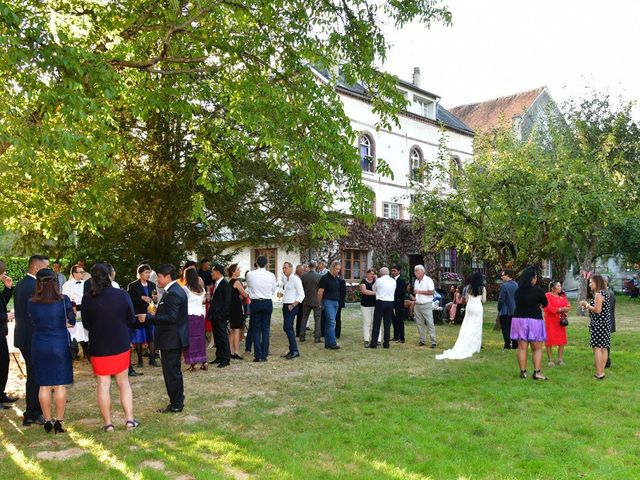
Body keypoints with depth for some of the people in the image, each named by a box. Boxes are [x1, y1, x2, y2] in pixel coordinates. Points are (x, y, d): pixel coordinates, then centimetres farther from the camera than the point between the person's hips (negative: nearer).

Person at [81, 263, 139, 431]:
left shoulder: (88, 298, -12)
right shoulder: (122, 295, -10)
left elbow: (86, 324, -2)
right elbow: (131, 320, -2)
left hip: (98, 348, -1)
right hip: (121, 346, 1)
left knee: (103, 385, 10)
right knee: (124, 383, 14)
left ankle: (108, 423, 15)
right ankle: (129, 419, 14)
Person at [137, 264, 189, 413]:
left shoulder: (172, 293, -20)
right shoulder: (177, 290, 12)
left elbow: (171, 317, -26)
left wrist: (148, 317, -23)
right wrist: (154, 316, 13)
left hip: (171, 339, -11)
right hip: (175, 338, 11)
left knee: (171, 372, -2)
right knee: (174, 371, 19)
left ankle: (175, 405, 7)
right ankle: (178, 401, 29)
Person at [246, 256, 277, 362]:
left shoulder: (250, 274, -7)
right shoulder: (271, 275, -6)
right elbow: (274, 290, 4)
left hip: (255, 303, -1)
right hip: (268, 303, 1)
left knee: (256, 330, 6)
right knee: (266, 329, 7)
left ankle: (258, 355, 4)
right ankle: (264, 355, 9)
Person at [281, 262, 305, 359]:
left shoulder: (295, 279, -10)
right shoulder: (285, 279, 15)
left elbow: (301, 294, -13)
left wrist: (293, 305, -19)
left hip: (292, 306, -9)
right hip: (285, 305, 9)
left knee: (287, 328, -15)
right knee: (288, 328, 10)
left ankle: (295, 351, -12)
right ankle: (292, 350, 17)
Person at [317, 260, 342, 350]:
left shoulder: (337, 279, 14)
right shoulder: (325, 278, -9)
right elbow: (320, 292, -8)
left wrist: (338, 302, 14)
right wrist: (320, 303, -4)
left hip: (336, 302, 7)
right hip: (328, 302, -7)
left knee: (329, 323, 9)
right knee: (331, 322, -12)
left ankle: (327, 343, 12)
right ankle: (333, 343, -13)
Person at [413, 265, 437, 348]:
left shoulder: (428, 280, -7)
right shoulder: (416, 281, 15)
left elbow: (432, 292, -15)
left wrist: (420, 292, -17)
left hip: (426, 305, -7)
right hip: (417, 305, 7)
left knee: (430, 324, -6)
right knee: (419, 324, 7)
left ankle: (433, 342, -3)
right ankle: (422, 341, 14)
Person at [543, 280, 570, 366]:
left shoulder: (562, 296, 14)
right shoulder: (547, 295, -7)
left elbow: (567, 306, 8)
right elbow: (547, 307, -17)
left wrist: (565, 309, -14)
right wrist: (560, 309, -18)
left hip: (561, 321, 6)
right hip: (550, 321, -6)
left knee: (562, 340, 4)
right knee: (550, 340, -2)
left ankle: (560, 359, 13)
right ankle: (550, 359, 6)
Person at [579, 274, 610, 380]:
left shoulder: (598, 294, -15)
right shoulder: (604, 293, 15)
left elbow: (597, 310, -21)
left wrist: (587, 305, -8)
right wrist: (588, 306, 15)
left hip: (599, 324, -10)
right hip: (605, 323, 10)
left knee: (597, 347, -7)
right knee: (603, 348, 11)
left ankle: (599, 374, -6)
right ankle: (601, 372, 17)